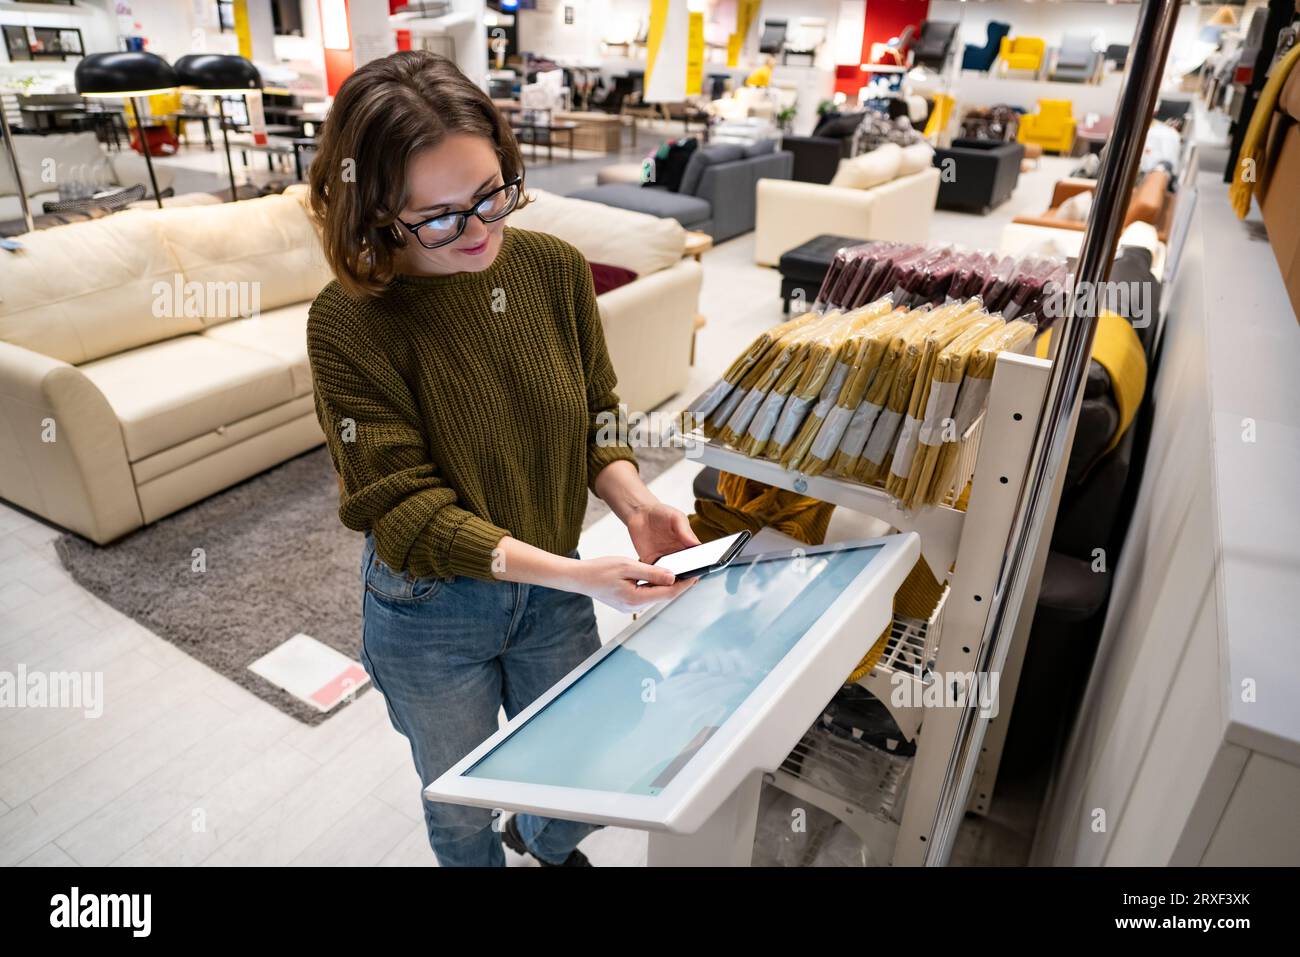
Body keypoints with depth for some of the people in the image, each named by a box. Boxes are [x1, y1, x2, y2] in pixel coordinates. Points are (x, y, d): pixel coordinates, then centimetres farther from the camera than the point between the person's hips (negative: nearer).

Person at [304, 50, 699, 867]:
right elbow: (406, 512, -23)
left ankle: (546, 843, 62)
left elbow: (594, 414, 0)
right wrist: (576, 574, -32)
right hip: (431, 613, -3)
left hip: (552, 589, 4)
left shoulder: (556, 269, -11)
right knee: (463, 806, 22)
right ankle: (492, 851, 58)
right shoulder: (350, 324, -23)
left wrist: (632, 500, -20)